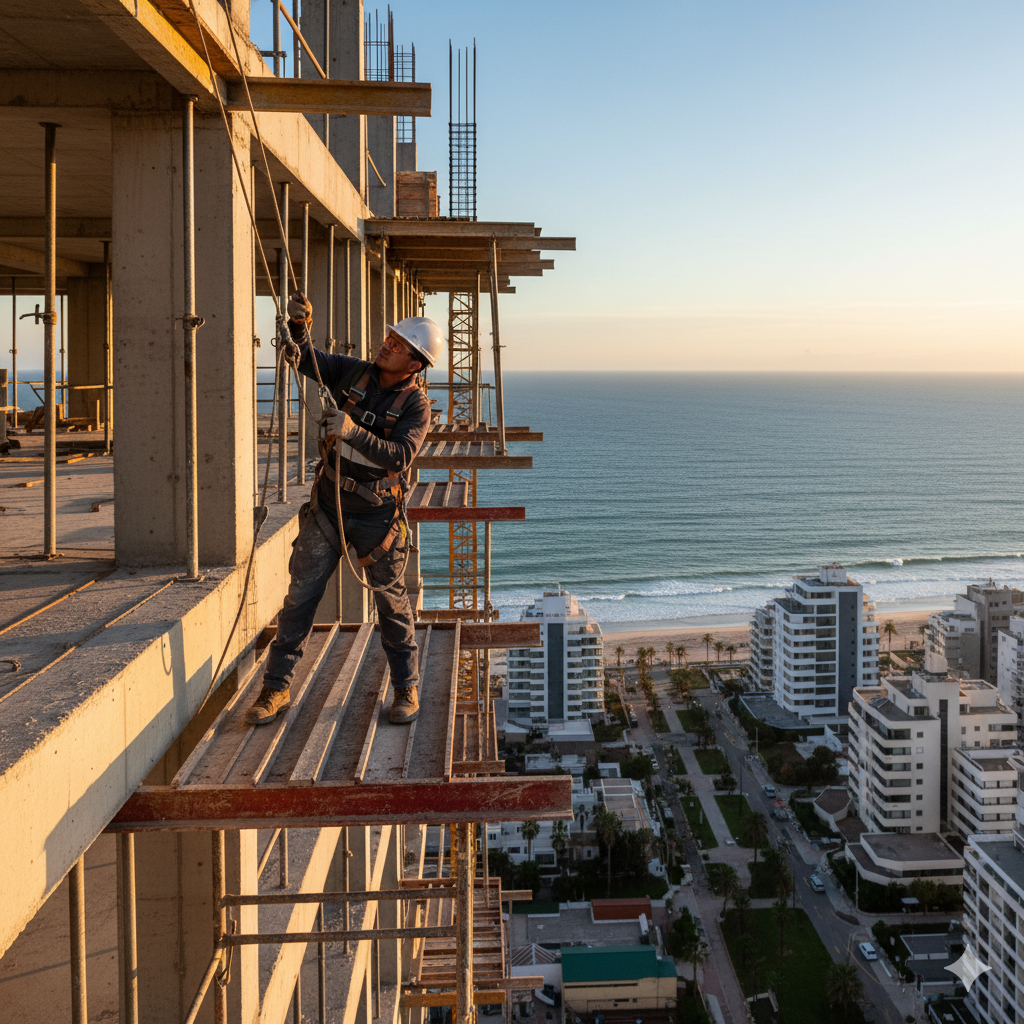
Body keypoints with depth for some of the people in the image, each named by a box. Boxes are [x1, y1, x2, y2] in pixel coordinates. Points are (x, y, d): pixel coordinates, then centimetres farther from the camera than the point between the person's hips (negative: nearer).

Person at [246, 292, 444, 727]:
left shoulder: (416, 405, -12)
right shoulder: (353, 372, -1)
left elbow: (399, 455, -26)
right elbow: (302, 359, 5)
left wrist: (354, 432, -39)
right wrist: (299, 324, -15)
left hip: (377, 514, -3)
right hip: (328, 503, 3)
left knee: (391, 602, 7)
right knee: (300, 596, 4)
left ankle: (406, 689, 23)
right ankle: (276, 690, 13)